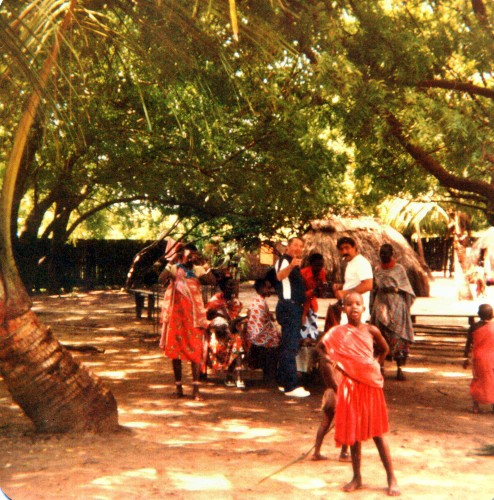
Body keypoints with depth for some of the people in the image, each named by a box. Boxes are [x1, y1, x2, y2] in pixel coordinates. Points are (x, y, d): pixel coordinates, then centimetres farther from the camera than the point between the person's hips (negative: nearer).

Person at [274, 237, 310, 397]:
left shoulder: (294, 263, 19)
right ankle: (291, 386, -18)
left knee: (287, 346, 15)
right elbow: (280, 276, -36)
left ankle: (284, 382, 22)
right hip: (289, 307, -11)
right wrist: (291, 265, -54)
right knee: (290, 346, -15)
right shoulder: (284, 260, -11)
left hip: (294, 307, 11)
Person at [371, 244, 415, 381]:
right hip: (381, 304, 3)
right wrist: (373, 307, 12)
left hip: (396, 306, -3)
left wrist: (394, 289, -11)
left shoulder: (399, 269, 3)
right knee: (381, 335, -1)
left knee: (398, 336, -7)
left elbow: (406, 288, 4)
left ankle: (399, 368, -4)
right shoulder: (377, 270, 13)